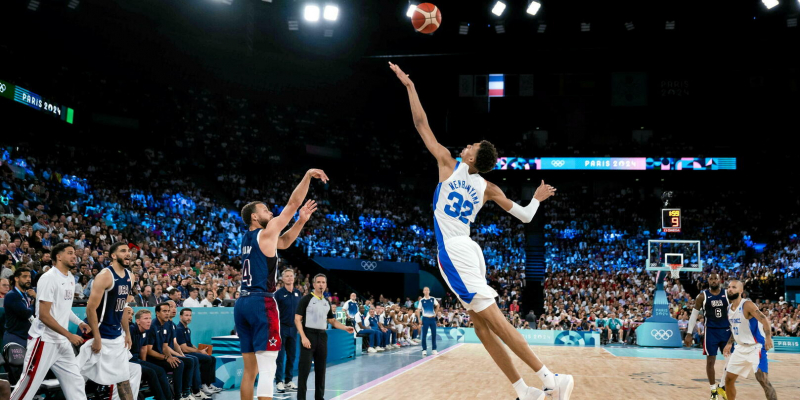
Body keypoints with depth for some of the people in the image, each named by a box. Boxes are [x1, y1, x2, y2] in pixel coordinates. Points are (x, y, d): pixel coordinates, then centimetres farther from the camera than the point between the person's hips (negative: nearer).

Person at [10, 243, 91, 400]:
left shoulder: (71, 278, 10)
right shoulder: (49, 278, -16)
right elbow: (43, 315, -20)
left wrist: (79, 322, 8)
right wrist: (69, 335, -19)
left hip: (62, 341, 8)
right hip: (44, 340, -8)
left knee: (75, 381, 8)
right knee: (29, 386, -2)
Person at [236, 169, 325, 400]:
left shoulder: (247, 238, 20)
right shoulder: (266, 232, -4)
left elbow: (283, 242, 31)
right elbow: (293, 203, -3)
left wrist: (301, 221, 21)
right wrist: (308, 176, 4)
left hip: (242, 303, 9)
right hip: (261, 303, -9)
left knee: (250, 369, 12)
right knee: (267, 367, -10)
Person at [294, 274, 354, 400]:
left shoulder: (327, 302, 14)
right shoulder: (306, 299, -5)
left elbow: (332, 321, 23)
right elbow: (297, 319, -9)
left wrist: (345, 328, 7)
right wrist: (303, 337, -17)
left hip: (322, 336, 6)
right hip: (309, 334, -6)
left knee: (321, 369, 10)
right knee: (305, 368, -7)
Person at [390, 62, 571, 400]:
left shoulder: (449, 163, 1)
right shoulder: (488, 188, 13)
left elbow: (421, 124, 4)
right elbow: (525, 216, 14)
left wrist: (409, 86, 13)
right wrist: (537, 198, 36)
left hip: (453, 250, -7)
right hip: (466, 249, 7)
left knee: (492, 317, -11)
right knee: (481, 324, 10)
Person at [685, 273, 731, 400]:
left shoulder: (727, 294, 1)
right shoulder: (702, 296, -4)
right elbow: (694, 315, 0)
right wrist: (689, 334, -4)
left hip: (726, 330, 2)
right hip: (711, 331, -2)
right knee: (710, 361, 0)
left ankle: (722, 387, 20)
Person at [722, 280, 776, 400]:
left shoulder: (747, 305, -17)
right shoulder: (729, 308, 8)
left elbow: (764, 320, -28)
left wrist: (768, 338, -41)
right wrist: (729, 343, 20)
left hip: (755, 347, -8)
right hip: (741, 348, 8)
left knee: (762, 379, -18)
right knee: (729, 379, 10)